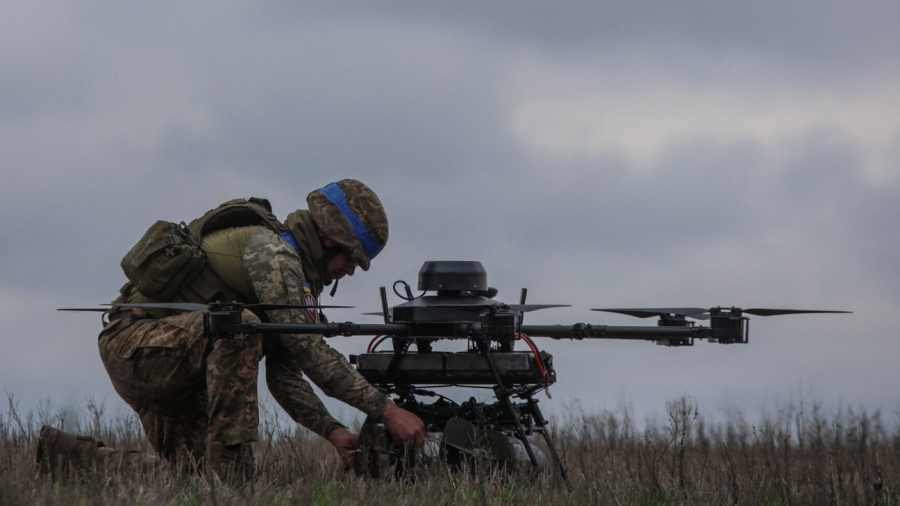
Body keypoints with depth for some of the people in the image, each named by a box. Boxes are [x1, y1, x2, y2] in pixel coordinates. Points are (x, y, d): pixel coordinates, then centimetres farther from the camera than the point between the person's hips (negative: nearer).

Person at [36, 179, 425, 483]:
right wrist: (385, 410, -23)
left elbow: (284, 375, 11)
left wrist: (332, 431, -3)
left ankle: (66, 454, 13)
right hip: (135, 342, -10)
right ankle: (231, 468, -27)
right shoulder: (271, 248, -16)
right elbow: (307, 348, -23)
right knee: (239, 326, -33)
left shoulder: (295, 269, 15)